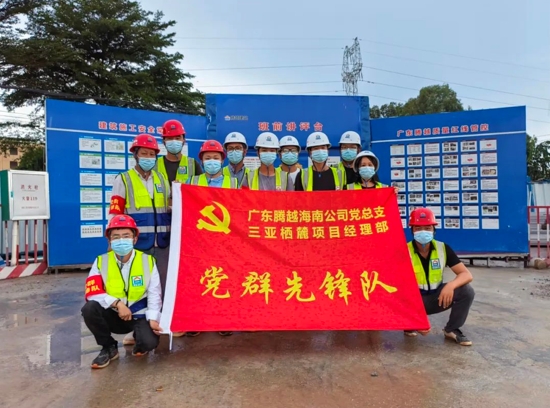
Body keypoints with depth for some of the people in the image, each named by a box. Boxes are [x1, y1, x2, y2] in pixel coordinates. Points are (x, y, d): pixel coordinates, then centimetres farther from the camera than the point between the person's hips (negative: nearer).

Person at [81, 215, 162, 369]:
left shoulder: (147, 261, -9)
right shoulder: (101, 261, -7)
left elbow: (154, 294, -8)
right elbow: (92, 292, -16)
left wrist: (153, 319, -21)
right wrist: (117, 304, -27)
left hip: (139, 315, -2)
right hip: (113, 315, 2)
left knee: (149, 343, -28)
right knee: (89, 308, -27)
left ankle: (138, 337, 14)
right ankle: (109, 348, -1)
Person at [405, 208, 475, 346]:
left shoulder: (443, 249, -9)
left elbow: (467, 275, -12)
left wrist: (451, 285, -36)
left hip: (436, 297, 3)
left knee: (467, 291, -21)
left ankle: (452, 329, 3)